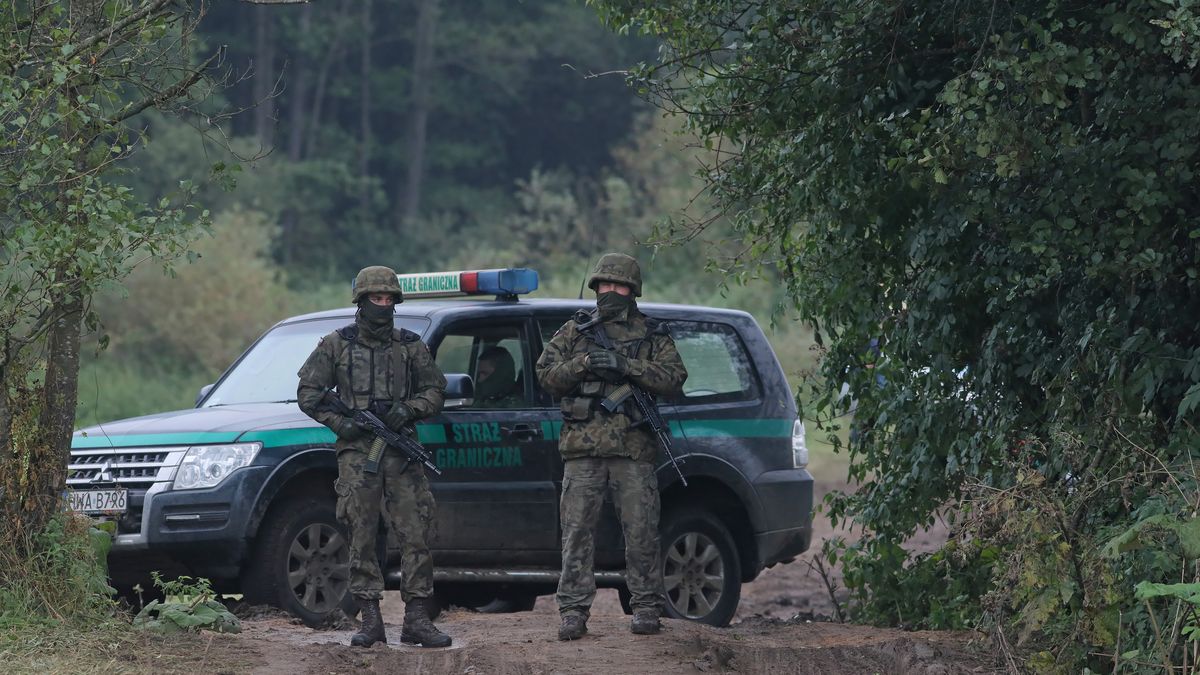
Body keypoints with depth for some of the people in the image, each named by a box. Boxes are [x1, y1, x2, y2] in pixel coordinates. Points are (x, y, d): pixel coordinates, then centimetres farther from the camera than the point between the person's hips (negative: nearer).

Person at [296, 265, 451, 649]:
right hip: (357, 452, -1)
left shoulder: (411, 347, 13)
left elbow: (435, 391, 15)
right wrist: (340, 423, -8)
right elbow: (308, 393, 6)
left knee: (416, 536, -5)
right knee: (361, 538, -2)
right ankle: (370, 621, 1)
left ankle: (417, 620, -2)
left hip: (402, 453, 1)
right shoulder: (337, 345, 7)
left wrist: (408, 409, -5)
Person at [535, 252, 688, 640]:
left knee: (641, 533, 0)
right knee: (577, 532, -2)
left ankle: (646, 609, 8)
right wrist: (584, 364, -11)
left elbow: (673, 379, -2)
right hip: (583, 451, 1)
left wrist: (626, 366, -14)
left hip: (634, 451, -1)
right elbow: (546, 375, 6)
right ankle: (574, 612, 1)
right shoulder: (575, 331, 14)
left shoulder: (653, 335, 11)